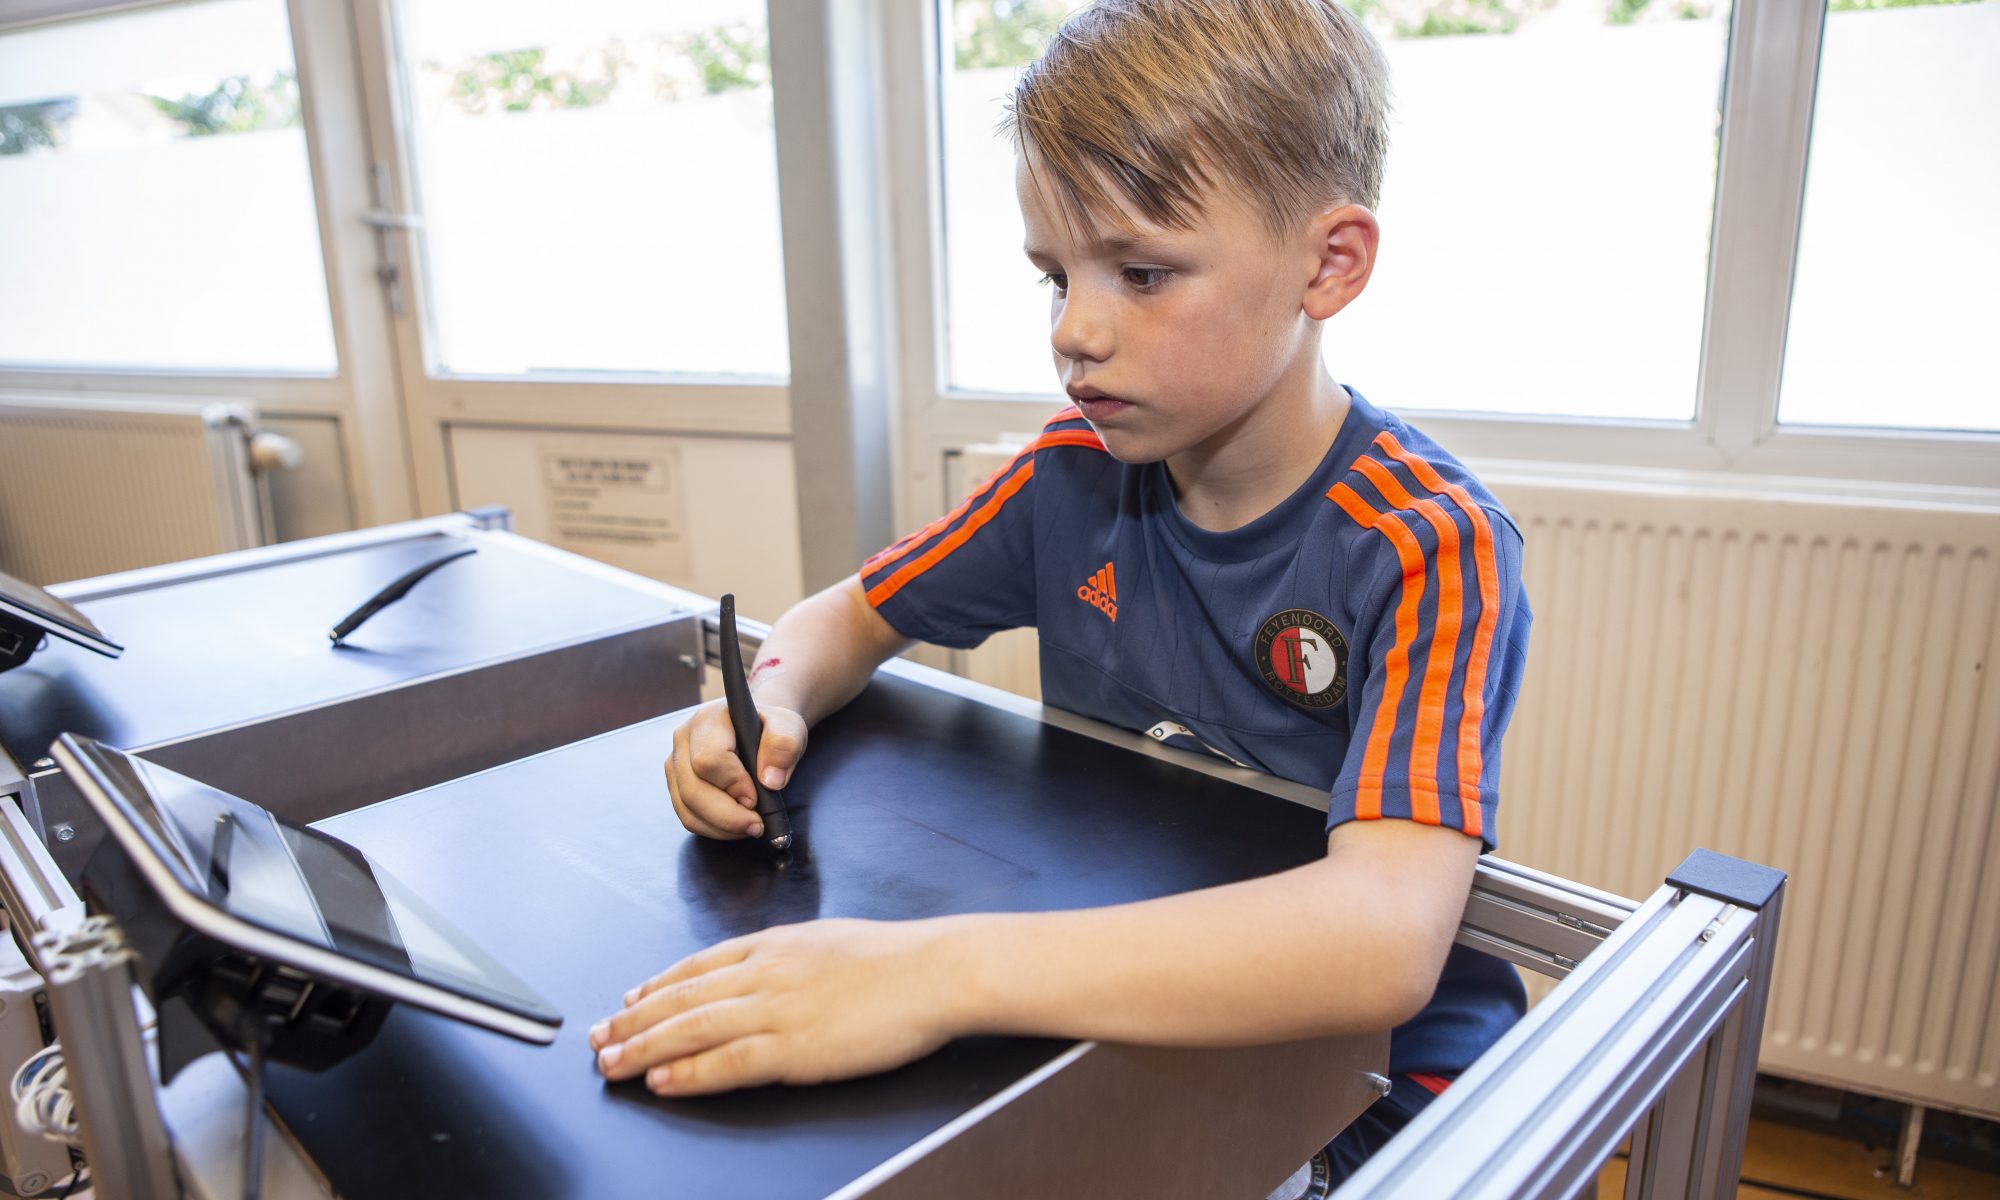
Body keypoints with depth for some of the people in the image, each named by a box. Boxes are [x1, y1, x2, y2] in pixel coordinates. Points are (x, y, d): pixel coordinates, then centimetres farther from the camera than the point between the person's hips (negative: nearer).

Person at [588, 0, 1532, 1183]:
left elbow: (1387, 939, -36)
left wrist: (943, 971, -44)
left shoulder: (1427, 548, -21)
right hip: (1108, 1021, 4)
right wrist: (770, 704, -15)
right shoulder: (1079, 474, -5)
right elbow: (851, 615, 8)